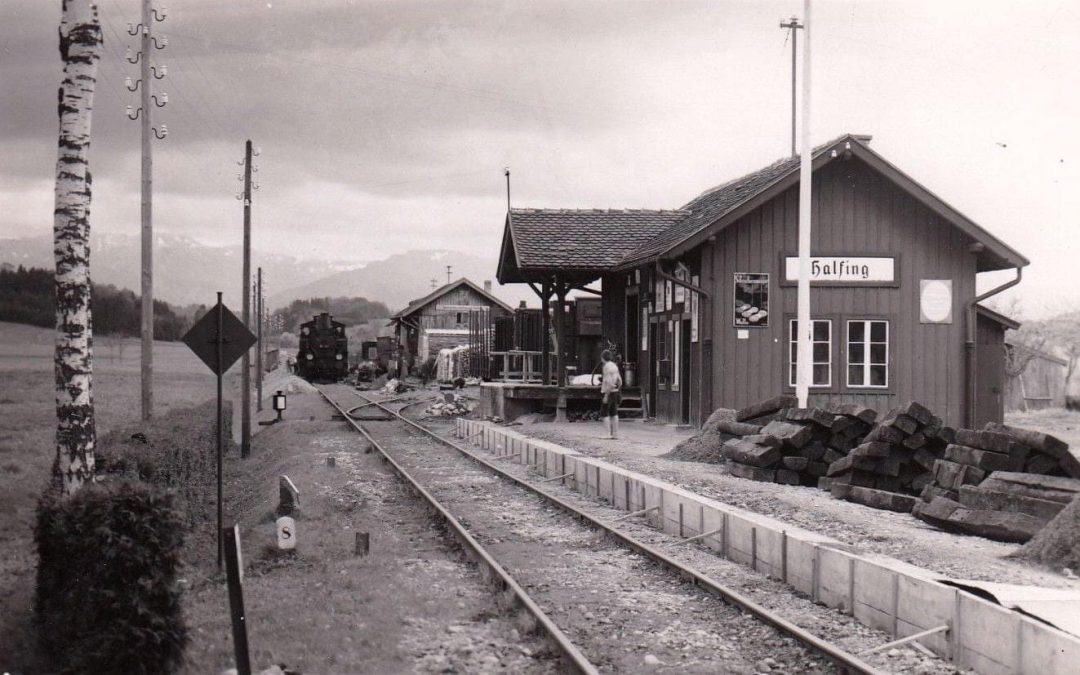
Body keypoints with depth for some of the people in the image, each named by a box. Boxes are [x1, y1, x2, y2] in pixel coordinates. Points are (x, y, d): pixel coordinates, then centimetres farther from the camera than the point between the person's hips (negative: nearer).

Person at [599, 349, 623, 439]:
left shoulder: (606, 367, -16)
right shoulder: (614, 366, 11)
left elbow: (609, 382, -22)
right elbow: (620, 381, 14)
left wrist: (606, 395, -21)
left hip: (608, 392, -9)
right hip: (615, 392, 9)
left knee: (604, 414, -5)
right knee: (614, 413, 10)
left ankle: (608, 434, -10)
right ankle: (615, 433, 9)